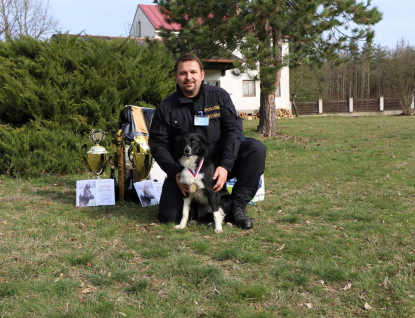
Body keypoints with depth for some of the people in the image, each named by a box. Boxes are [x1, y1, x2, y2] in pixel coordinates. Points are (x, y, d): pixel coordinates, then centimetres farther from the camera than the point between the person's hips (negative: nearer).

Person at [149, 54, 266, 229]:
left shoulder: (219, 96, 0)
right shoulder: (166, 108, 0)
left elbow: (234, 130, -7)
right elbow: (158, 145, 0)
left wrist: (225, 166, -21)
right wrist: (175, 173, -16)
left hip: (219, 163, 1)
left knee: (256, 149, -23)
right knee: (169, 216, -17)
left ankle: (237, 207, -13)